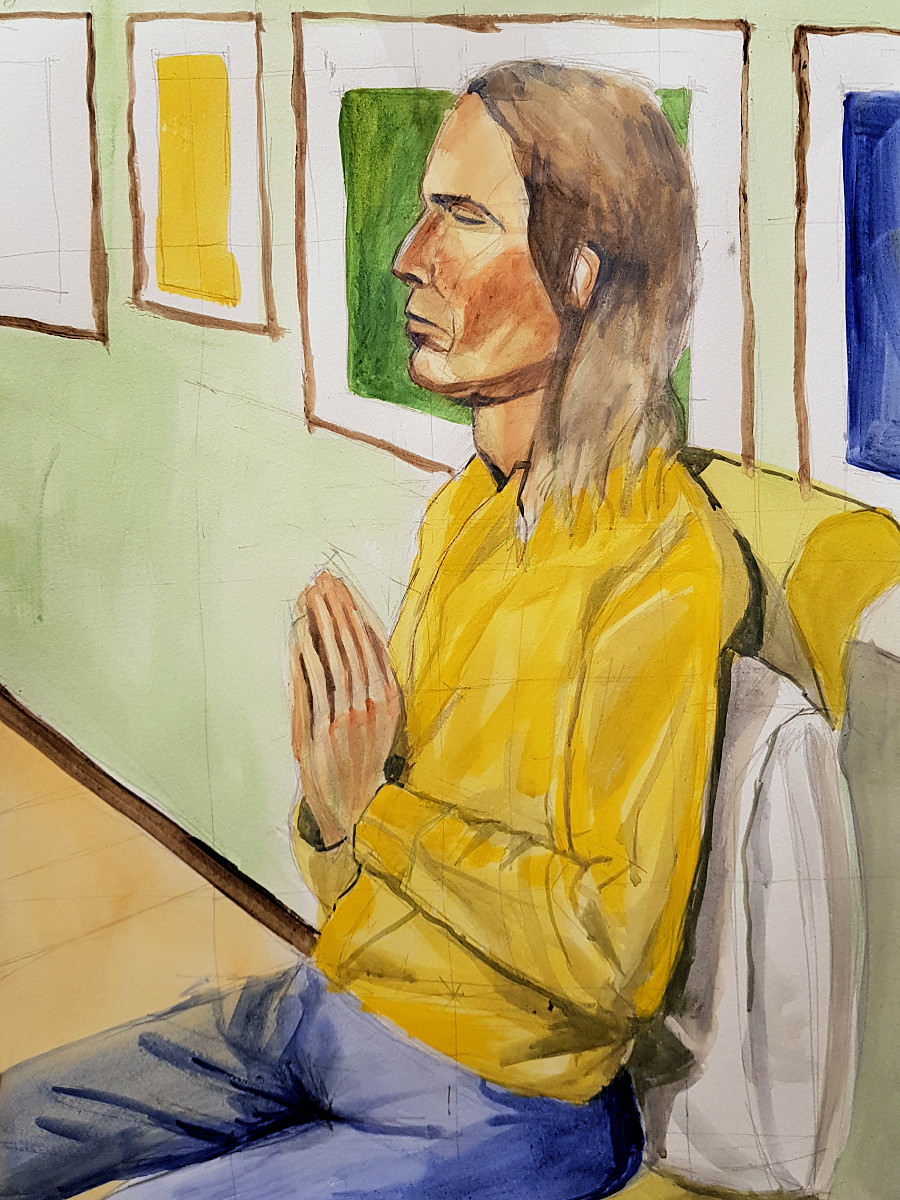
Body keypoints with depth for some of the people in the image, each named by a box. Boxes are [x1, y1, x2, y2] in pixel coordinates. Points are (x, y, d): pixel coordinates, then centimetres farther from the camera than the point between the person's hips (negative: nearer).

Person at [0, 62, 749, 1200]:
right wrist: (332, 792, -13)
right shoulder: (464, 509, 5)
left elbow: (600, 950, -23)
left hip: (488, 1098, -7)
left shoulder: (659, 570, -23)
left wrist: (370, 809, -18)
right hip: (330, 1004, 8)